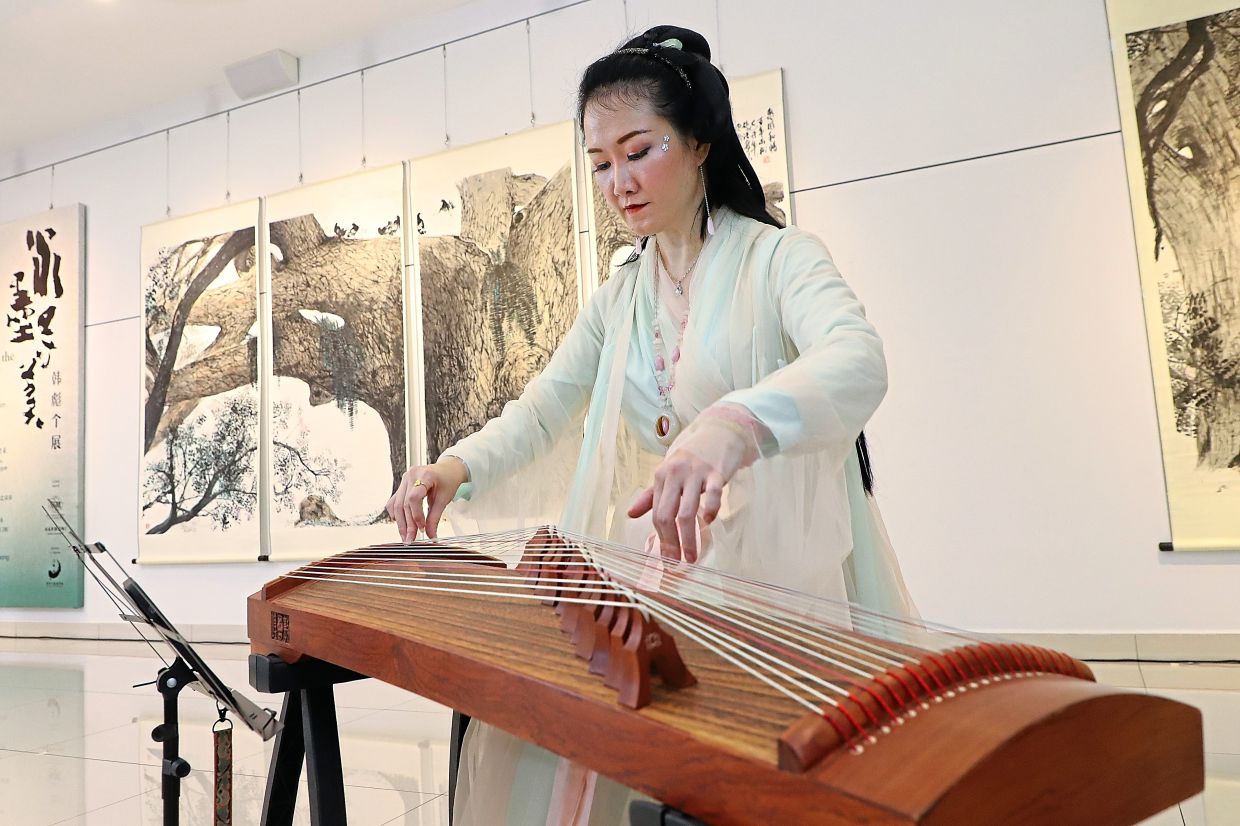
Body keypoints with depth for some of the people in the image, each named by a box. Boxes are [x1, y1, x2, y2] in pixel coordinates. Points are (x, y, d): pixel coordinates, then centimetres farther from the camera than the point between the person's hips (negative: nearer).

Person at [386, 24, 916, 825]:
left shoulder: (780, 256, -5)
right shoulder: (620, 299, 14)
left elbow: (857, 359, -26)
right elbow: (543, 408, 11)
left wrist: (733, 425, -48)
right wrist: (457, 467, -10)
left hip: (777, 579, -4)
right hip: (661, 576, 5)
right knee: (528, 726, -10)